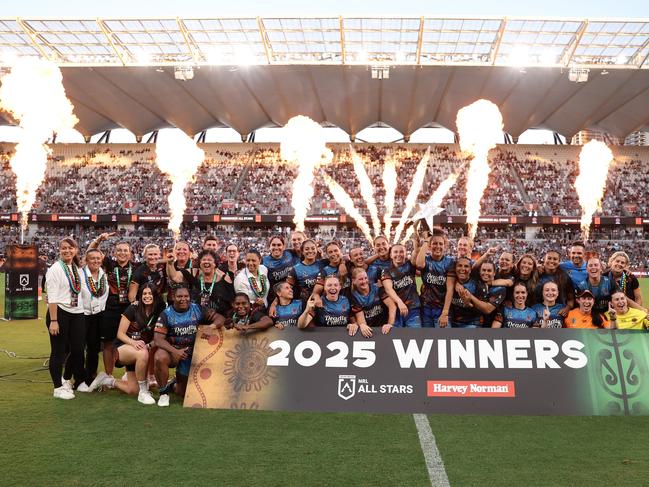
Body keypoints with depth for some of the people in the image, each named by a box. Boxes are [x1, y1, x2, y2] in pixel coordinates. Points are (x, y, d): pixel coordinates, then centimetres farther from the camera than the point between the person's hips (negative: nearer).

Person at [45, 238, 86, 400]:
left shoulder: (78, 268, 11)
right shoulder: (55, 269, -7)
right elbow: (52, 297, -12)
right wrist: (53, 321, -16)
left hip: (77, 314, 6)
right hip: (59, 313, -6)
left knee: (78, 349, 7)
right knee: (59, 351, 3)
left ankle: (66, 379, 30)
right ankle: (58, 388, 15)